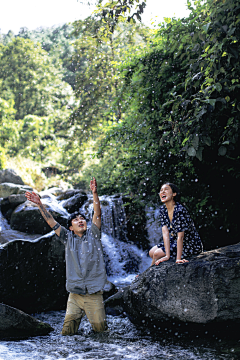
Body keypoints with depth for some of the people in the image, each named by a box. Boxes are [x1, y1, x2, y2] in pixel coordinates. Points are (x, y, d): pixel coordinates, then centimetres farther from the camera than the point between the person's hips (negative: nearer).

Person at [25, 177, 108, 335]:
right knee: (67, 332, -2)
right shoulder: (68, 238, 9)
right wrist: (39, 204, 0)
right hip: (74, 295, 2)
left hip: (94, 294, -2)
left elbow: (97, 214, -7)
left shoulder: (93, 235, 5)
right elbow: (51, 221, 6)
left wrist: (95, 193, -19)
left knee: (100, 328, 3)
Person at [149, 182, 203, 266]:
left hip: (191, 246, -7)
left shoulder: (180, 210, -29)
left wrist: (178, 259, -31)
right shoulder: (163, 209, -6)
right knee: (151, 253, 2)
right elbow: (165, 232, -13)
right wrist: (167, 256, -21)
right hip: (175, 240, 7)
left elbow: (180, 237, -29)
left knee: (157, 254, -12)